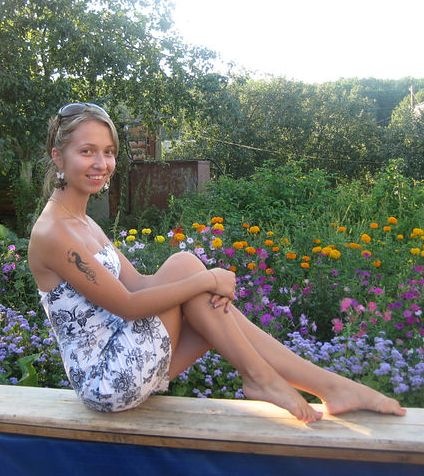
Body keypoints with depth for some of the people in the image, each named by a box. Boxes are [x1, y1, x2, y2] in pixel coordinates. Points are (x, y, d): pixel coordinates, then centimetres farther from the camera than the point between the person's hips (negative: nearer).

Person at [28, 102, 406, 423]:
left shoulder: (84, 223, 11)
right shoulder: (52, 233, -18)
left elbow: (137, 284, 6)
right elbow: (127, 305, -19)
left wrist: (209, 288, -10)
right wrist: (205, 280, -16)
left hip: (116, 371, 8)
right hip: (108, 380, -8)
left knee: (215, 305, -6)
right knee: (184, 264, -16)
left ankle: (329, 384, -1)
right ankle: (260, 377, -6)